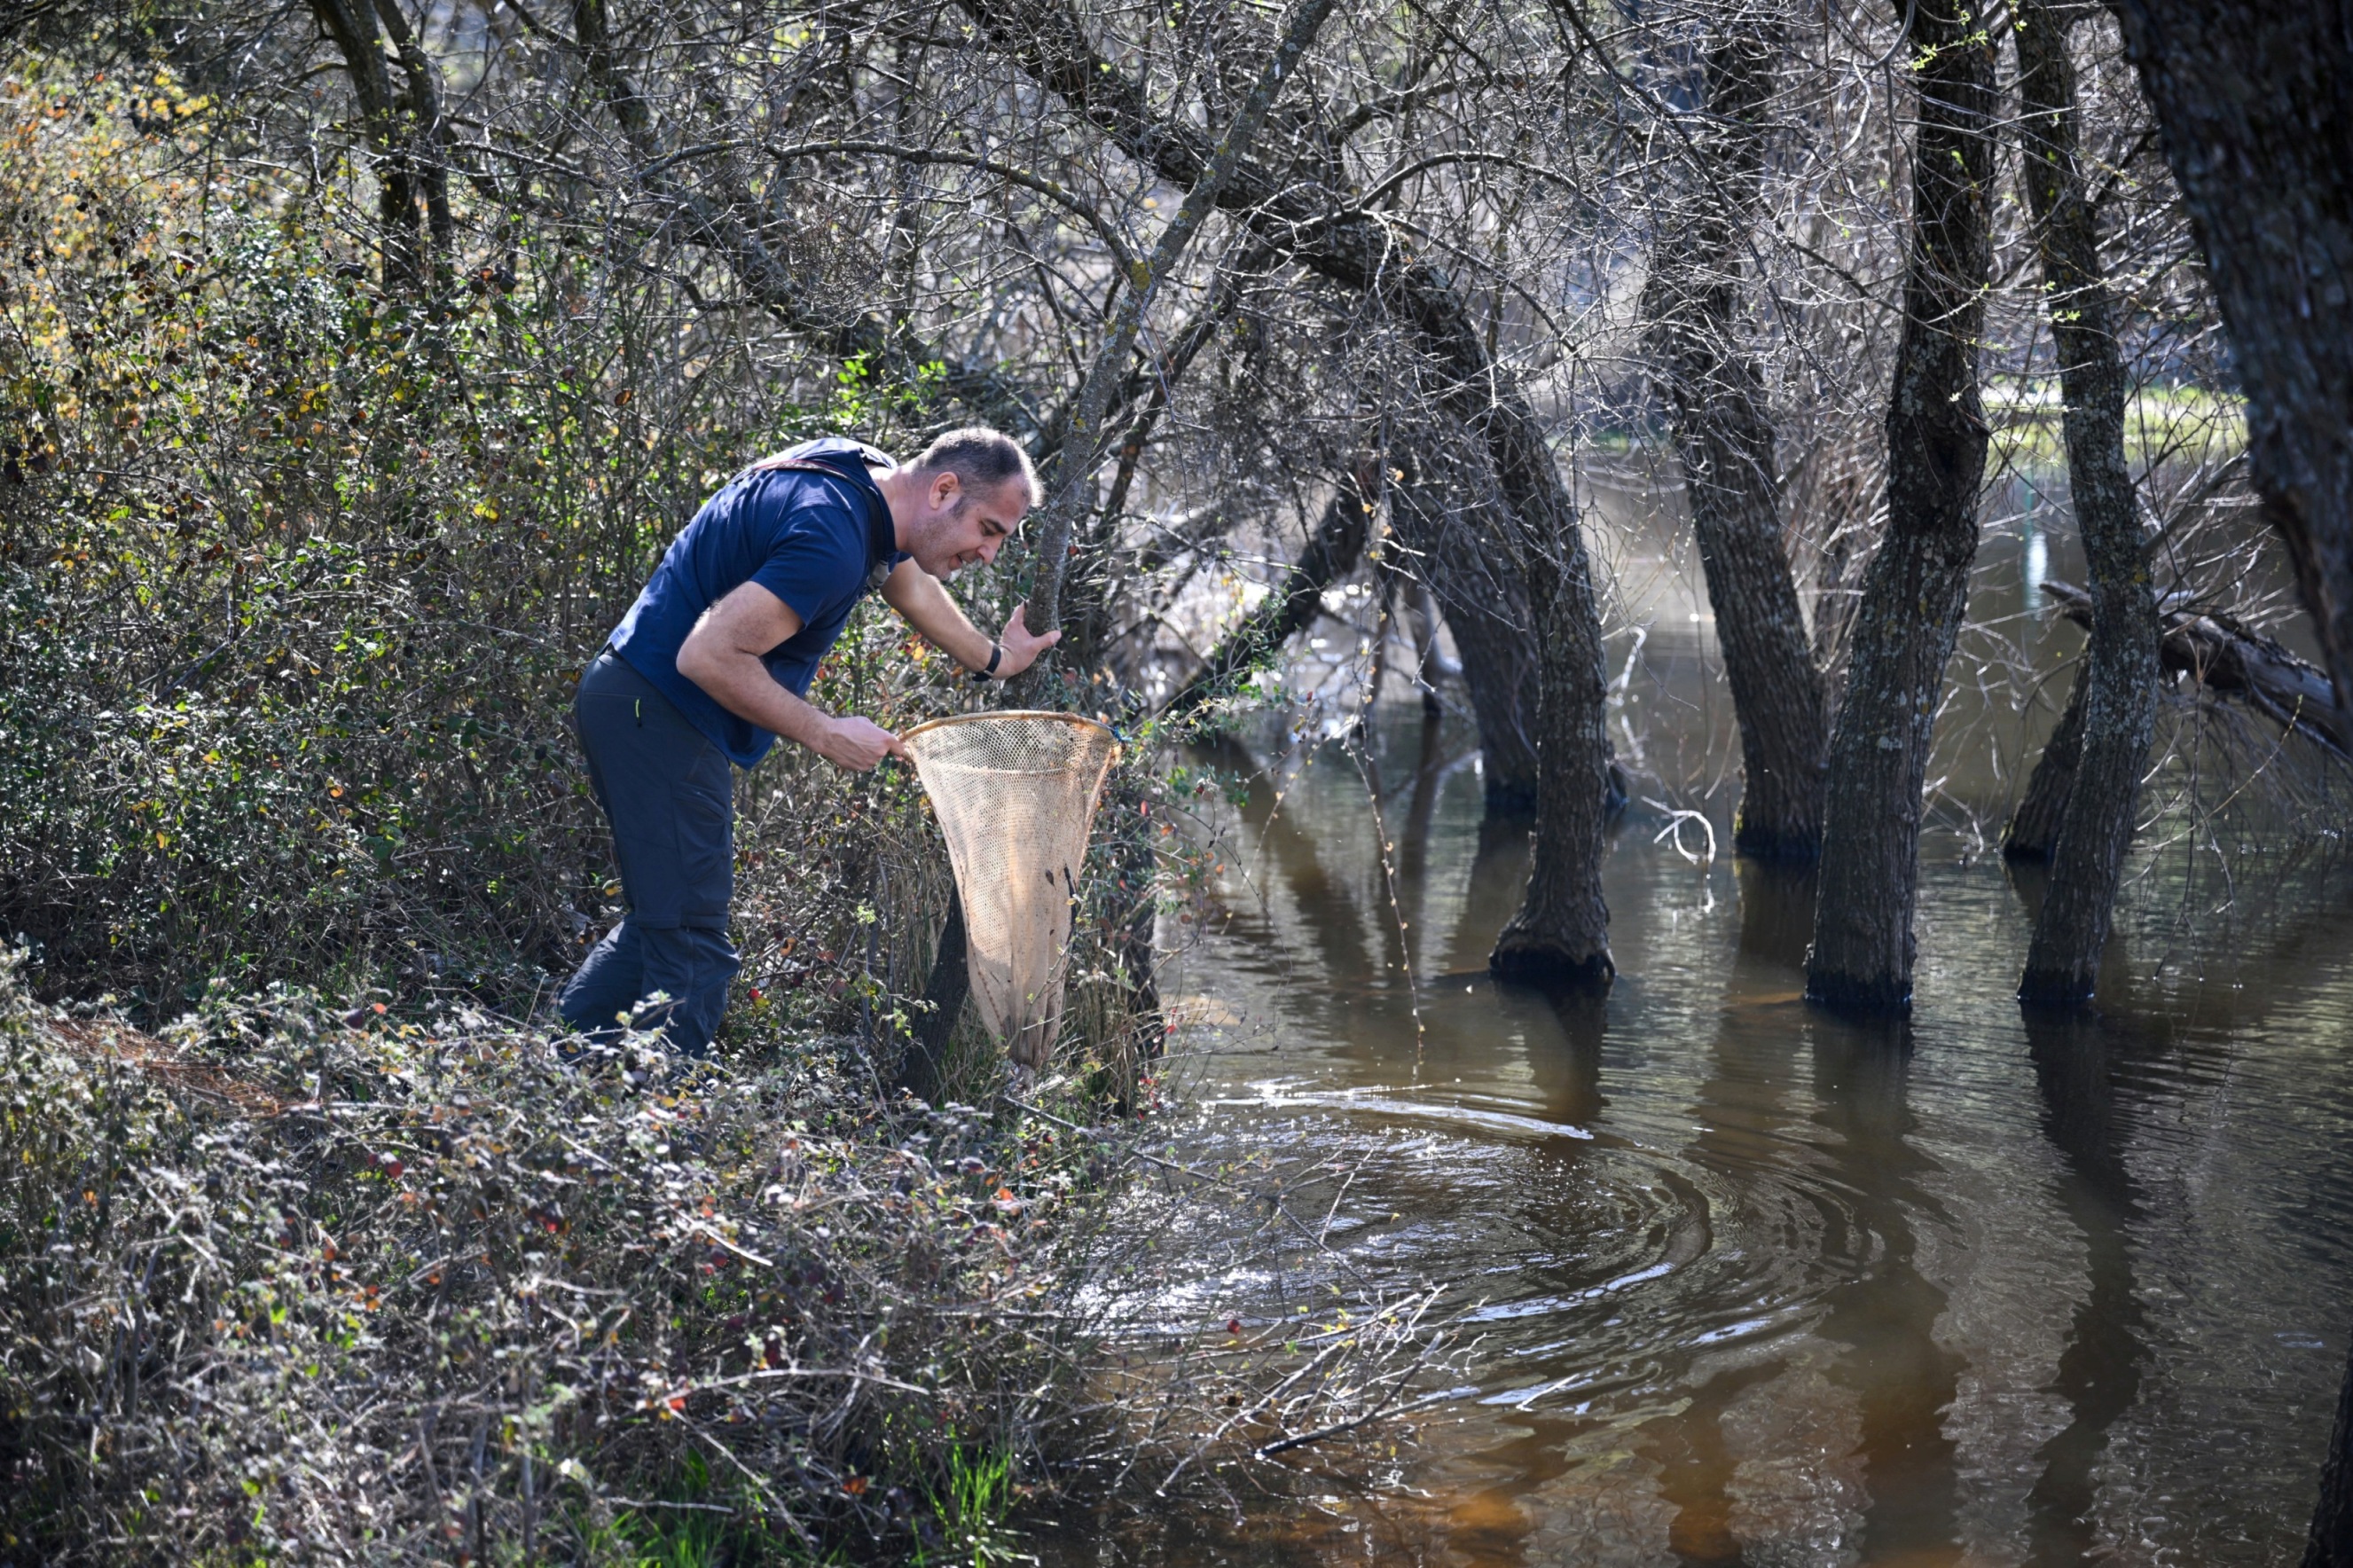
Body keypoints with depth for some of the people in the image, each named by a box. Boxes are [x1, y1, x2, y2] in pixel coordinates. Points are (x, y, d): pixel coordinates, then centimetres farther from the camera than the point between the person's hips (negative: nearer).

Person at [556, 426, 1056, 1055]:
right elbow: (707, 656, -28)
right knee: (691, 953, -10)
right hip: (658, 716, -11)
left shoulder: (870, 477, 8)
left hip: (640, 706, 11)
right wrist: (826, 734, -19)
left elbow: (907, 578, 31)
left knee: (660, 922, 18)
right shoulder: (832, 541, -24)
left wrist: (994, 660, 45)